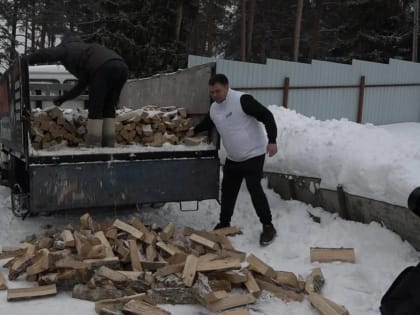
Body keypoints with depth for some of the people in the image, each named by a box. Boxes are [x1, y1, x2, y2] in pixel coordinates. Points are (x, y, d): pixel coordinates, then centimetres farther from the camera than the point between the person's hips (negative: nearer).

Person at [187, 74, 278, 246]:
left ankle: (268, 227, -2)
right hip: (232, 158, 8)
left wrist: (272, 140, -30)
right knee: (227, 190, 13)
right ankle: (224, 224, 29)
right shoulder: (214, 109, 4)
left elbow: (266, 116, -24)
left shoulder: (242, 100, -21)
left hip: (253, 155, -8)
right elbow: (207, 123, 28)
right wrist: (194, 131, 24)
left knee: (254, 188, -14)